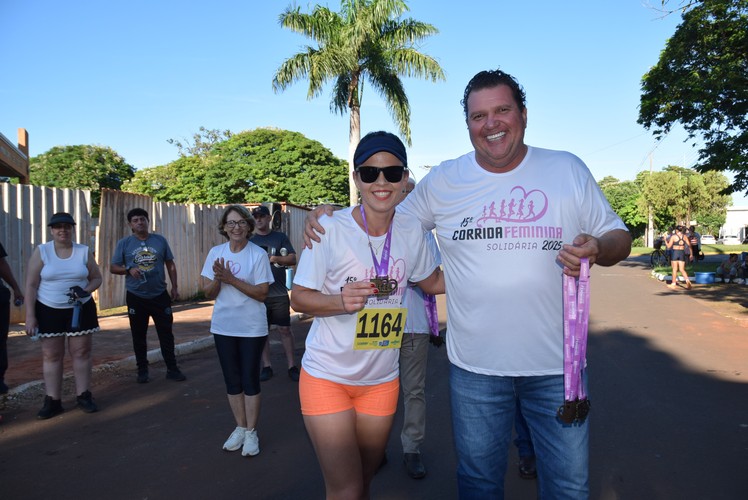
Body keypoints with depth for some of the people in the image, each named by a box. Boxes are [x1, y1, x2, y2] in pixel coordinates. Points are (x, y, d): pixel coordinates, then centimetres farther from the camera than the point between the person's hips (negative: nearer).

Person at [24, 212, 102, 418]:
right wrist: (30, 315, -9)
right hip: (49, 311, -1)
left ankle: (83, 396, 15)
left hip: (80, 310, 1)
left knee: (81, 352, 4)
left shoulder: (84, 251, 0)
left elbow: (97, 278, 7)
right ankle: (53, 401, 13)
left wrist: (86, 290, -15)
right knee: (51, 355, 5)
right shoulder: (41, 251, -4)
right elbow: (31, 285, -4)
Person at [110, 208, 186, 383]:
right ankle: (142, 370, 22)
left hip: (160, 295, 1)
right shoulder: (124, 243, -1)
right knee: (139, 335, 9)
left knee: (166, 333, 3)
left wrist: (174, 287, 4)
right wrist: (129, 270, -18)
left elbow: (170, 264, 9)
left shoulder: (160, 240, 2)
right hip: (136, 297, 0)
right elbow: (113, 268, 2)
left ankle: (172, 369, 12)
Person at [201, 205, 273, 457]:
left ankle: (251, 432, 17)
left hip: (252, 328, -4)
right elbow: (209, 293, 4)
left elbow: (262, 293, -13)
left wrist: (231, 279, -20)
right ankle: (240, 428, 28)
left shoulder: (258, 255, -9)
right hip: (223, 327, 4)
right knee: (232, 379, 13)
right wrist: (218, 279, -17)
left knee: (250, 379, 3)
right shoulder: (215, 252, 2)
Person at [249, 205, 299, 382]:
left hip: (279, 294, -1)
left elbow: (292, 259, -1)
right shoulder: (249, 240, 9)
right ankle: (266, 366, 18)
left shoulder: (280, 237, 6)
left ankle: (291, 365, 10)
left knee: (285, 329, 0)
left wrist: (275, 258, -16)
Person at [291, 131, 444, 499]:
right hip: (327, 376, -4)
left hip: (382, 379, 4)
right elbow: (299, 298, -12)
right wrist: (340, 301, -31)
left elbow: (432, 282, 10)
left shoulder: (411, 232, -6)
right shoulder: (330, 229, -18)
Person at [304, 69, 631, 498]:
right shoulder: (443, 181, 1)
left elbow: (620, 238, 6)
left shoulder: (568, 169, 0)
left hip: (557, 365, 0)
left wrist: (598, 249, -18)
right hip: (475, 367, 1)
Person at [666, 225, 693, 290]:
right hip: (682, 253, 3)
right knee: (682, 270, 6)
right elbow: (689, 245, 2)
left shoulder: (673, 236, -7)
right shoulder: (684, 236, 5)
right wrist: (690, 254, 8)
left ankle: (673, 284, 11)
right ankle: (687, 280, -17)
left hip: (675, 253, -3)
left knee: (675, 269, 5)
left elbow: (669, 246, -6)